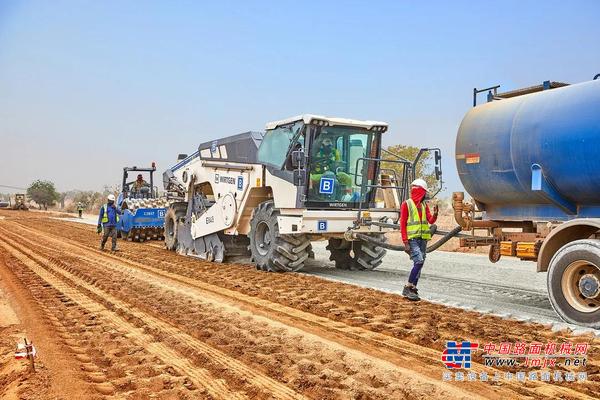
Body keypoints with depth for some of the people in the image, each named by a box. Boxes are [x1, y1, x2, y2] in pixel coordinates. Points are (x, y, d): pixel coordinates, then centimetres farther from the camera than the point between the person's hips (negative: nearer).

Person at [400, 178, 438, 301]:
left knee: (419, 264, 7)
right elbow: (402, 224, -7)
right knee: (419, 261, -19)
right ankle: (407, 288, -12)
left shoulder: (424, 205, 15)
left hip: (423, 239, 7)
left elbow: (430, 221, 5)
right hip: (412, 239, -7)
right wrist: (405, 242, -13)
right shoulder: (406, 204, -3)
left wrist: (435, 214, -18)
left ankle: (413, 289, 16)